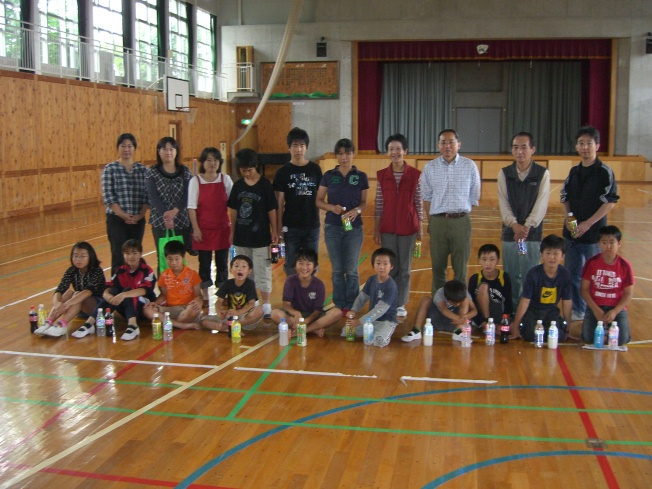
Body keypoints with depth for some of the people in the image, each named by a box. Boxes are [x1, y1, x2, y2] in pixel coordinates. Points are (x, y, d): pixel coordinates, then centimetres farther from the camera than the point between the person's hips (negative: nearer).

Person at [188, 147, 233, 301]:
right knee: (204, 262, 5)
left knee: (222, 262, 6)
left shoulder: (226, 179, 2)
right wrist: (195, 228, -9)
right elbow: (192, 207, -4)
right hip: (203, 229, -1)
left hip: (222, 229, 1)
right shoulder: (195, 181, -3)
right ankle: (204, 294, 16)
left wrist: (233, 226, 1)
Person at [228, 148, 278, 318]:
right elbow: (233, 210, 9)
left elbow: (271, 210, -5)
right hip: (241, 236, 4)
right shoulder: (238, 186, 4)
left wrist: (274, 231, -5)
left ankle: (266, 305, 10)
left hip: (260, 236, -4)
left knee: (262, 271, 1)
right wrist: (232, 231, 9)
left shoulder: (265, 185, -7)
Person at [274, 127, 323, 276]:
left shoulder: (315, 169, 2)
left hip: (312, 225, 1)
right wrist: (279, 225, -4)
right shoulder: (283, 172, -2)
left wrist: (318, 219, 4)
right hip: (291, 226, -1)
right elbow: (279, 201, -2)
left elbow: (319, 197, 7)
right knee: (291, 265, 7)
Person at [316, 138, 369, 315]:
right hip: (332, 227, 1)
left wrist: (357, 210, -15)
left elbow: (364, 202, 6)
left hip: (354, 228, -1)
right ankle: (339, 305, 19)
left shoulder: (361, 177, 1)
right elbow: (319, 201, 4)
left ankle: (351, 306, 17)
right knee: (337, 269, 7)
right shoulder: (328, 176, 2)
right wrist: (332, 207, -16)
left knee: (351, 270, 3)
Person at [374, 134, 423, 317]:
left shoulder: (415, 175, -3)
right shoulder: (382, 175, 2)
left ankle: (401, 304, 19)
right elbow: (379, 204, 4)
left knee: (405, 268, 7)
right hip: (387, 227, 1)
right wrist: (376, 229, 4)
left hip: (408, 227, -1)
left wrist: (420, 228, 0)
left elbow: (418, 203, 0)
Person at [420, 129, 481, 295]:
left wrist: (462, 215, 1)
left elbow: (474, 197, 3)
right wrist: (431, 220, 2)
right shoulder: (430, 167, 2)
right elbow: (426, 197, 6)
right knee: (438, 266, 9)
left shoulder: (470, 166, -1)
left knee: (460, 267, 8)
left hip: (461, 221, -1)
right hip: (437, 221, 1)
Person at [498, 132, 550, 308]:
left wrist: (527, 227, -17)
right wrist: (514, 225, -16)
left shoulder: (543, 174, 0)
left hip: (533, 233, -2)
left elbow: (541, 205, -6)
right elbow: (503, 204, -1)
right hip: (510, 233, 2)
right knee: (511, 277, 6)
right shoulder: (504, 173, 5)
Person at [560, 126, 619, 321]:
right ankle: (578, 310, 29)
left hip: (594, 233, -6)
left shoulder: (604, 172, -9)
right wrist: (568, 217, -3)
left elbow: (610, 202, -12)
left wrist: (587, 224, -17)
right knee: (573, 274, 14)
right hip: (572, 232, 6)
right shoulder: (574, 172, 9)